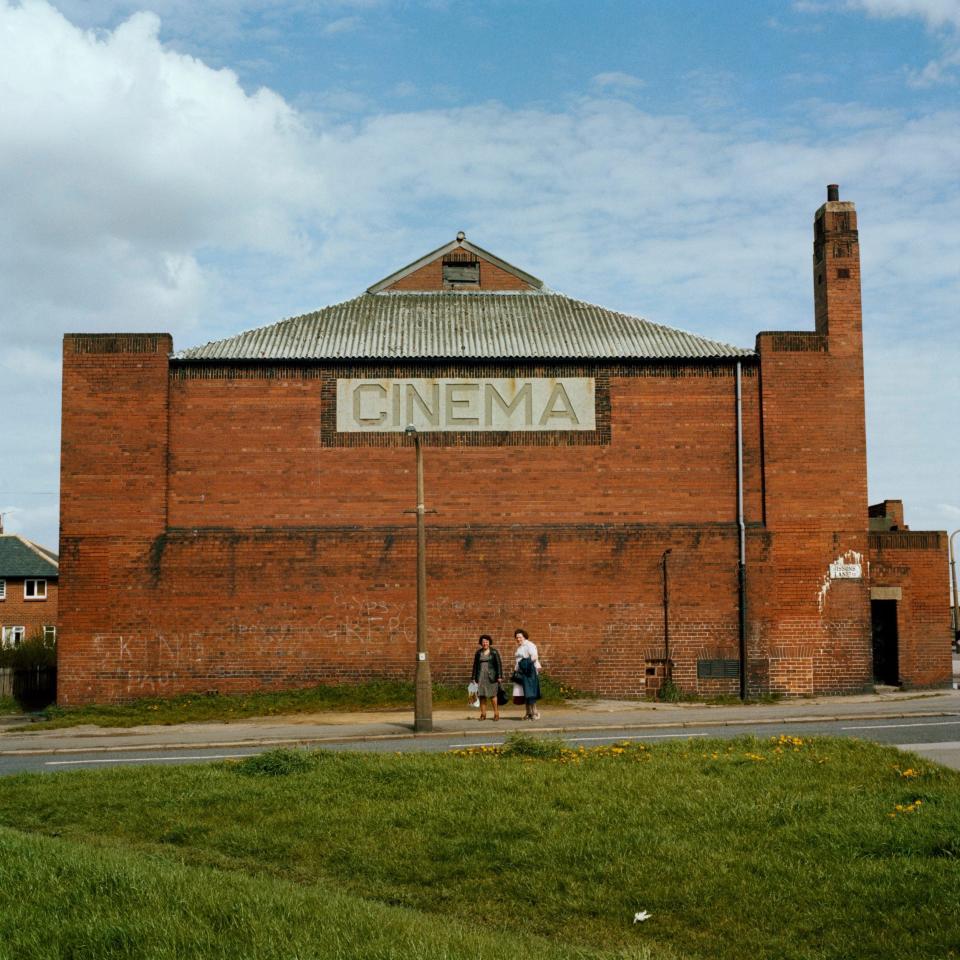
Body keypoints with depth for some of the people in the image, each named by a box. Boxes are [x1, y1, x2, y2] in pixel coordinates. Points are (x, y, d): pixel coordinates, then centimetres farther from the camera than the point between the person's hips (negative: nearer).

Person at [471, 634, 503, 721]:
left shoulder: (494, 652, 3)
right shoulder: (478, 653, 11)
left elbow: (499, 664, 0)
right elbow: (475, 665, 14)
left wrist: (499, 676, -7)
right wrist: (474, 678, 10)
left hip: (491, 676, -3)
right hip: (481, 677, 3)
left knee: (492, 695, -7)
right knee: (482, 695, 0)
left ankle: (496, 714, -1)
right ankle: (483, 714, 3)